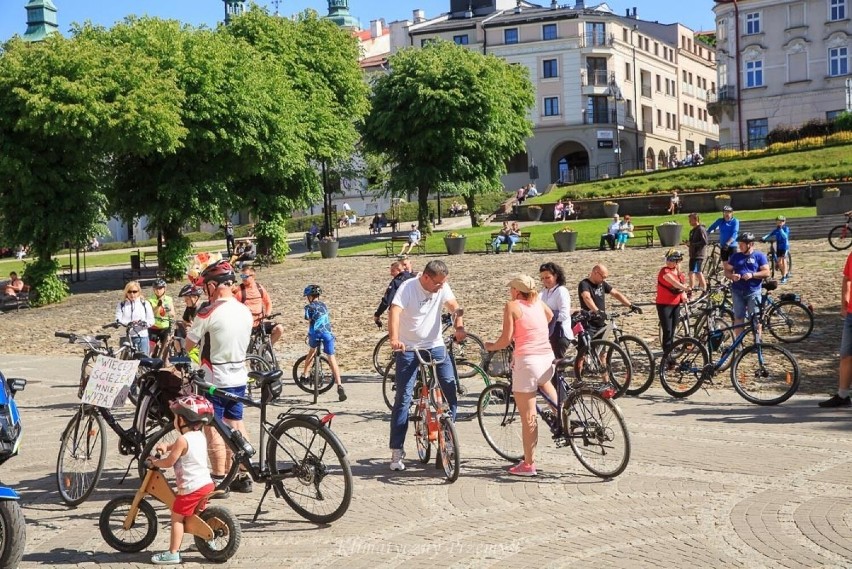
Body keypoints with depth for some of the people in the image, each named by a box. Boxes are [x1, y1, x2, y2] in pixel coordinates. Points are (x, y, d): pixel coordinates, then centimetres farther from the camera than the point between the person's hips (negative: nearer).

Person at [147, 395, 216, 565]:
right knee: (196, 514, 27)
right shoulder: (201, 436, 10)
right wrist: (166, 447, 16)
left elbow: (169, 462, -12)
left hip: (191, 487, -8)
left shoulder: (183, 439, -16)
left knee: (177, 518, 1)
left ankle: (173, 553, 0)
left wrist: (153, 461, 5)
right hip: (206, 483, 8)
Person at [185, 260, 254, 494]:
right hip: (239, 377, 7)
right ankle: (243, 477, 20)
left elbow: (187, 345, -10)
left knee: (213, 430, 1)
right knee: (236, 425, 15)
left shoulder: (208, 313, -18)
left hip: (215, 380, -7)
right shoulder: (246, 311, 3)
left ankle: (219, 481, 4)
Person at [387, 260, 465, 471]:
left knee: (451, 386, -10)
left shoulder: (442, 287, -1)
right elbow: (394, 312, -28)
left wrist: (459, 326, -32)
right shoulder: (408, 288, -15)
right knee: (403, 398, -4)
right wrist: (394, 339, -45)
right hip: (408, 348, -4)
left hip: (435, 345, 4)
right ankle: (397, 451, 2)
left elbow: (455, 307, -10)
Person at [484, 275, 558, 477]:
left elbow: (506, 339, -9)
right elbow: (550, 316, 36)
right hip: (548, 358, 6)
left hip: (526, 361, -6)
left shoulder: (512, 306, -4)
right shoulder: (537, 302, 13)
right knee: (544, 383, 43)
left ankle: (528, 464, 6)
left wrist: (491, 346, 10)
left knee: (528, 417, 0)